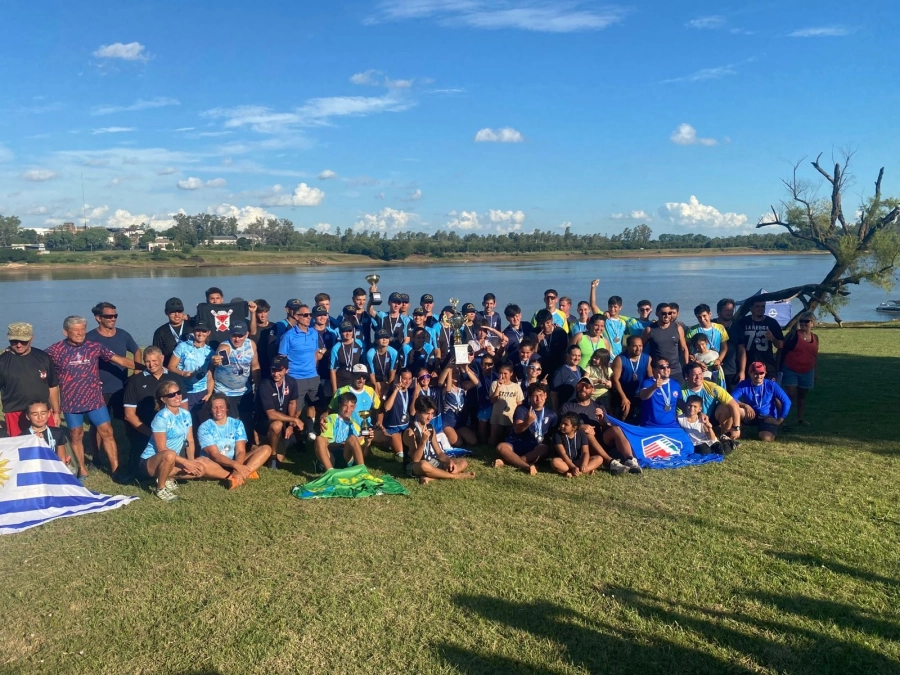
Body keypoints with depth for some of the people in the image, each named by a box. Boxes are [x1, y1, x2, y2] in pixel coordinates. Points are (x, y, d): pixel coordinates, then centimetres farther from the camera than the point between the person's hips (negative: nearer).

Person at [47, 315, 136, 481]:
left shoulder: (95, 347, -2)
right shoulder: (55, 350, -6)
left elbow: (119, 360, -3)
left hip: (95, 399, 1)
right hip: (70, 402, -1)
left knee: (107, 431, -1)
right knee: (76, 435, 10)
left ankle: (115, 469, 7)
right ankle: (82, 470, 24)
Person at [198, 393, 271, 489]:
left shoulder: (237, 424, -1)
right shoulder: (204, 428, -10)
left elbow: (240, 451, -11)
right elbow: (215, 455, -19)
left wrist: (237, 470, -33)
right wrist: (236, 465, -37)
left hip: (235, 462, 3)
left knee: (266, 449, -16)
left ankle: (236, 476, -40)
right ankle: (247, 473, -32)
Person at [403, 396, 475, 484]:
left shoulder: (431, 428, 5)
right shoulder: (410, 431, -17)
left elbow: (439, 452, 8)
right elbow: (415, 459, -22)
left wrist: (450, 461, -12)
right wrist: (423, 441, -35)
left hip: (430, 462, 8)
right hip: (413, 466, -8)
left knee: (463, 463, -2)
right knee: (424, 465, -44)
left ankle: (430, 478, -23)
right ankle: (457, 476, -22)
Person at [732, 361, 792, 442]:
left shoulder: (771, 385, -11)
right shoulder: (744, 385, -11)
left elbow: (787, 402, -10)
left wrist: (779, 421, -10)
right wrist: (745, 405, -34)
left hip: (768, 417, 1)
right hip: (751, 415, -1)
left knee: (767, 438, -26)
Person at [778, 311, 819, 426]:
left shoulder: (815, 337, 6)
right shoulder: (793, 334, -7)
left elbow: (815, 356, 15)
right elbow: (781, 350, -5)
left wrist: (815, 372, 16)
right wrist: (778, 366, -8)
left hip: (807, 372, 4)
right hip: (790, 370, -4)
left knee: (802, 395, 13)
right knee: (791, 395, -8)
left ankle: (800, 418, 23)